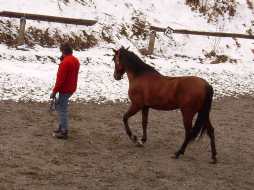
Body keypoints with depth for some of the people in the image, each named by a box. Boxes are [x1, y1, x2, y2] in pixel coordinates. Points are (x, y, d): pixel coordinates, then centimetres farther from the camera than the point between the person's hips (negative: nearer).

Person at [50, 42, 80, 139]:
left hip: (65, 89, -10)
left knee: (62, 109, -2)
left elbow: (60, 79, -22)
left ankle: (64, 132, 2)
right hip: (71, 88, 10)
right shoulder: (75, 60, 9)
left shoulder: (65, 62, -21)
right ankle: (62, 127, 26)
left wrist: (54, 91, -15)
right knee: (59, 105, 22)